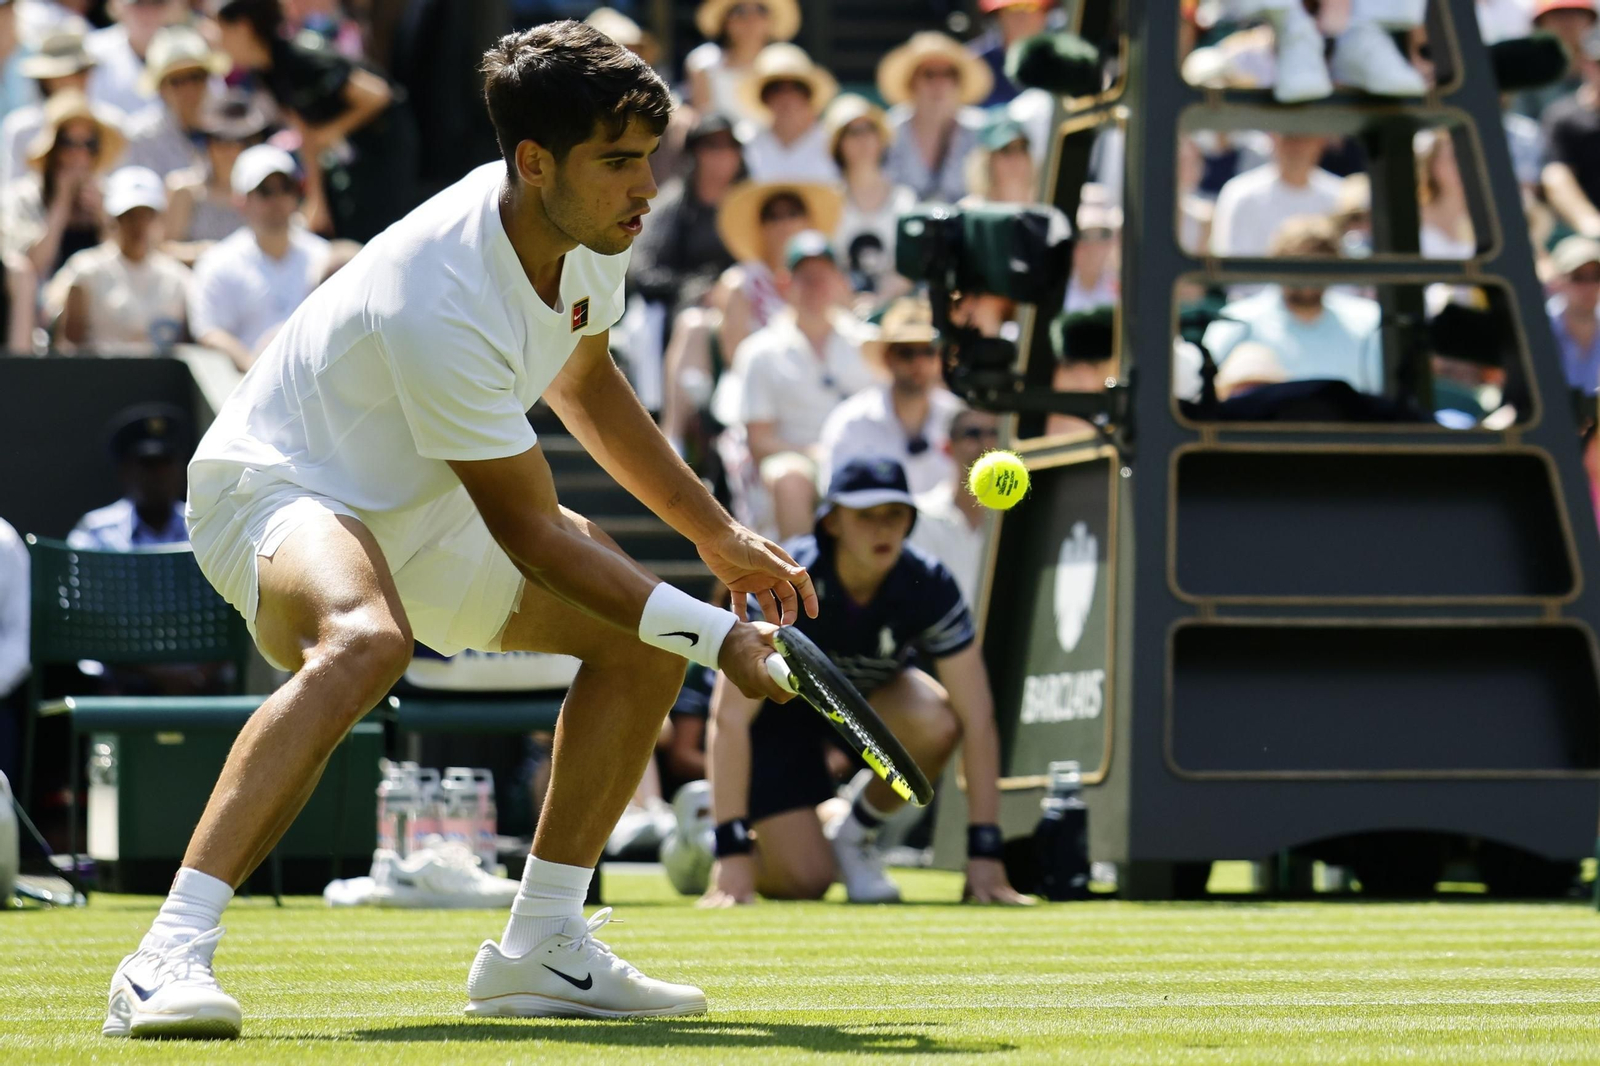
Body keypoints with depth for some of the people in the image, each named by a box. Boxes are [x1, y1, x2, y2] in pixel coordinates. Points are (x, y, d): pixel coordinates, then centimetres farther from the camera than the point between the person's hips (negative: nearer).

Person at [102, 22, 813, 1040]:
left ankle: (539, 952, 13)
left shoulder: (588, 229, -7)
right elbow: (532, 533, -26)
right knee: (367, 640, -41)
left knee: (642, 636, 5)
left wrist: (717, 534, 19)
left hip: (418, 507, 10)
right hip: (275, 488, -10)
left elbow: (581, 381, 16)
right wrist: (718, 638, -24)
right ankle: (169, 958, -42)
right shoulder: (441, 307, -34)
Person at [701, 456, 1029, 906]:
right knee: (804, 881, -19)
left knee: (935, 726, -32)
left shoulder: (929, 585, -27)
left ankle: (855, 831, -4)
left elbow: (977, 720, -26)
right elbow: (729, 717, -37)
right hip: (777, 703, -3)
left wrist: (984, 852, -33)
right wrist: (732, 854, -44)